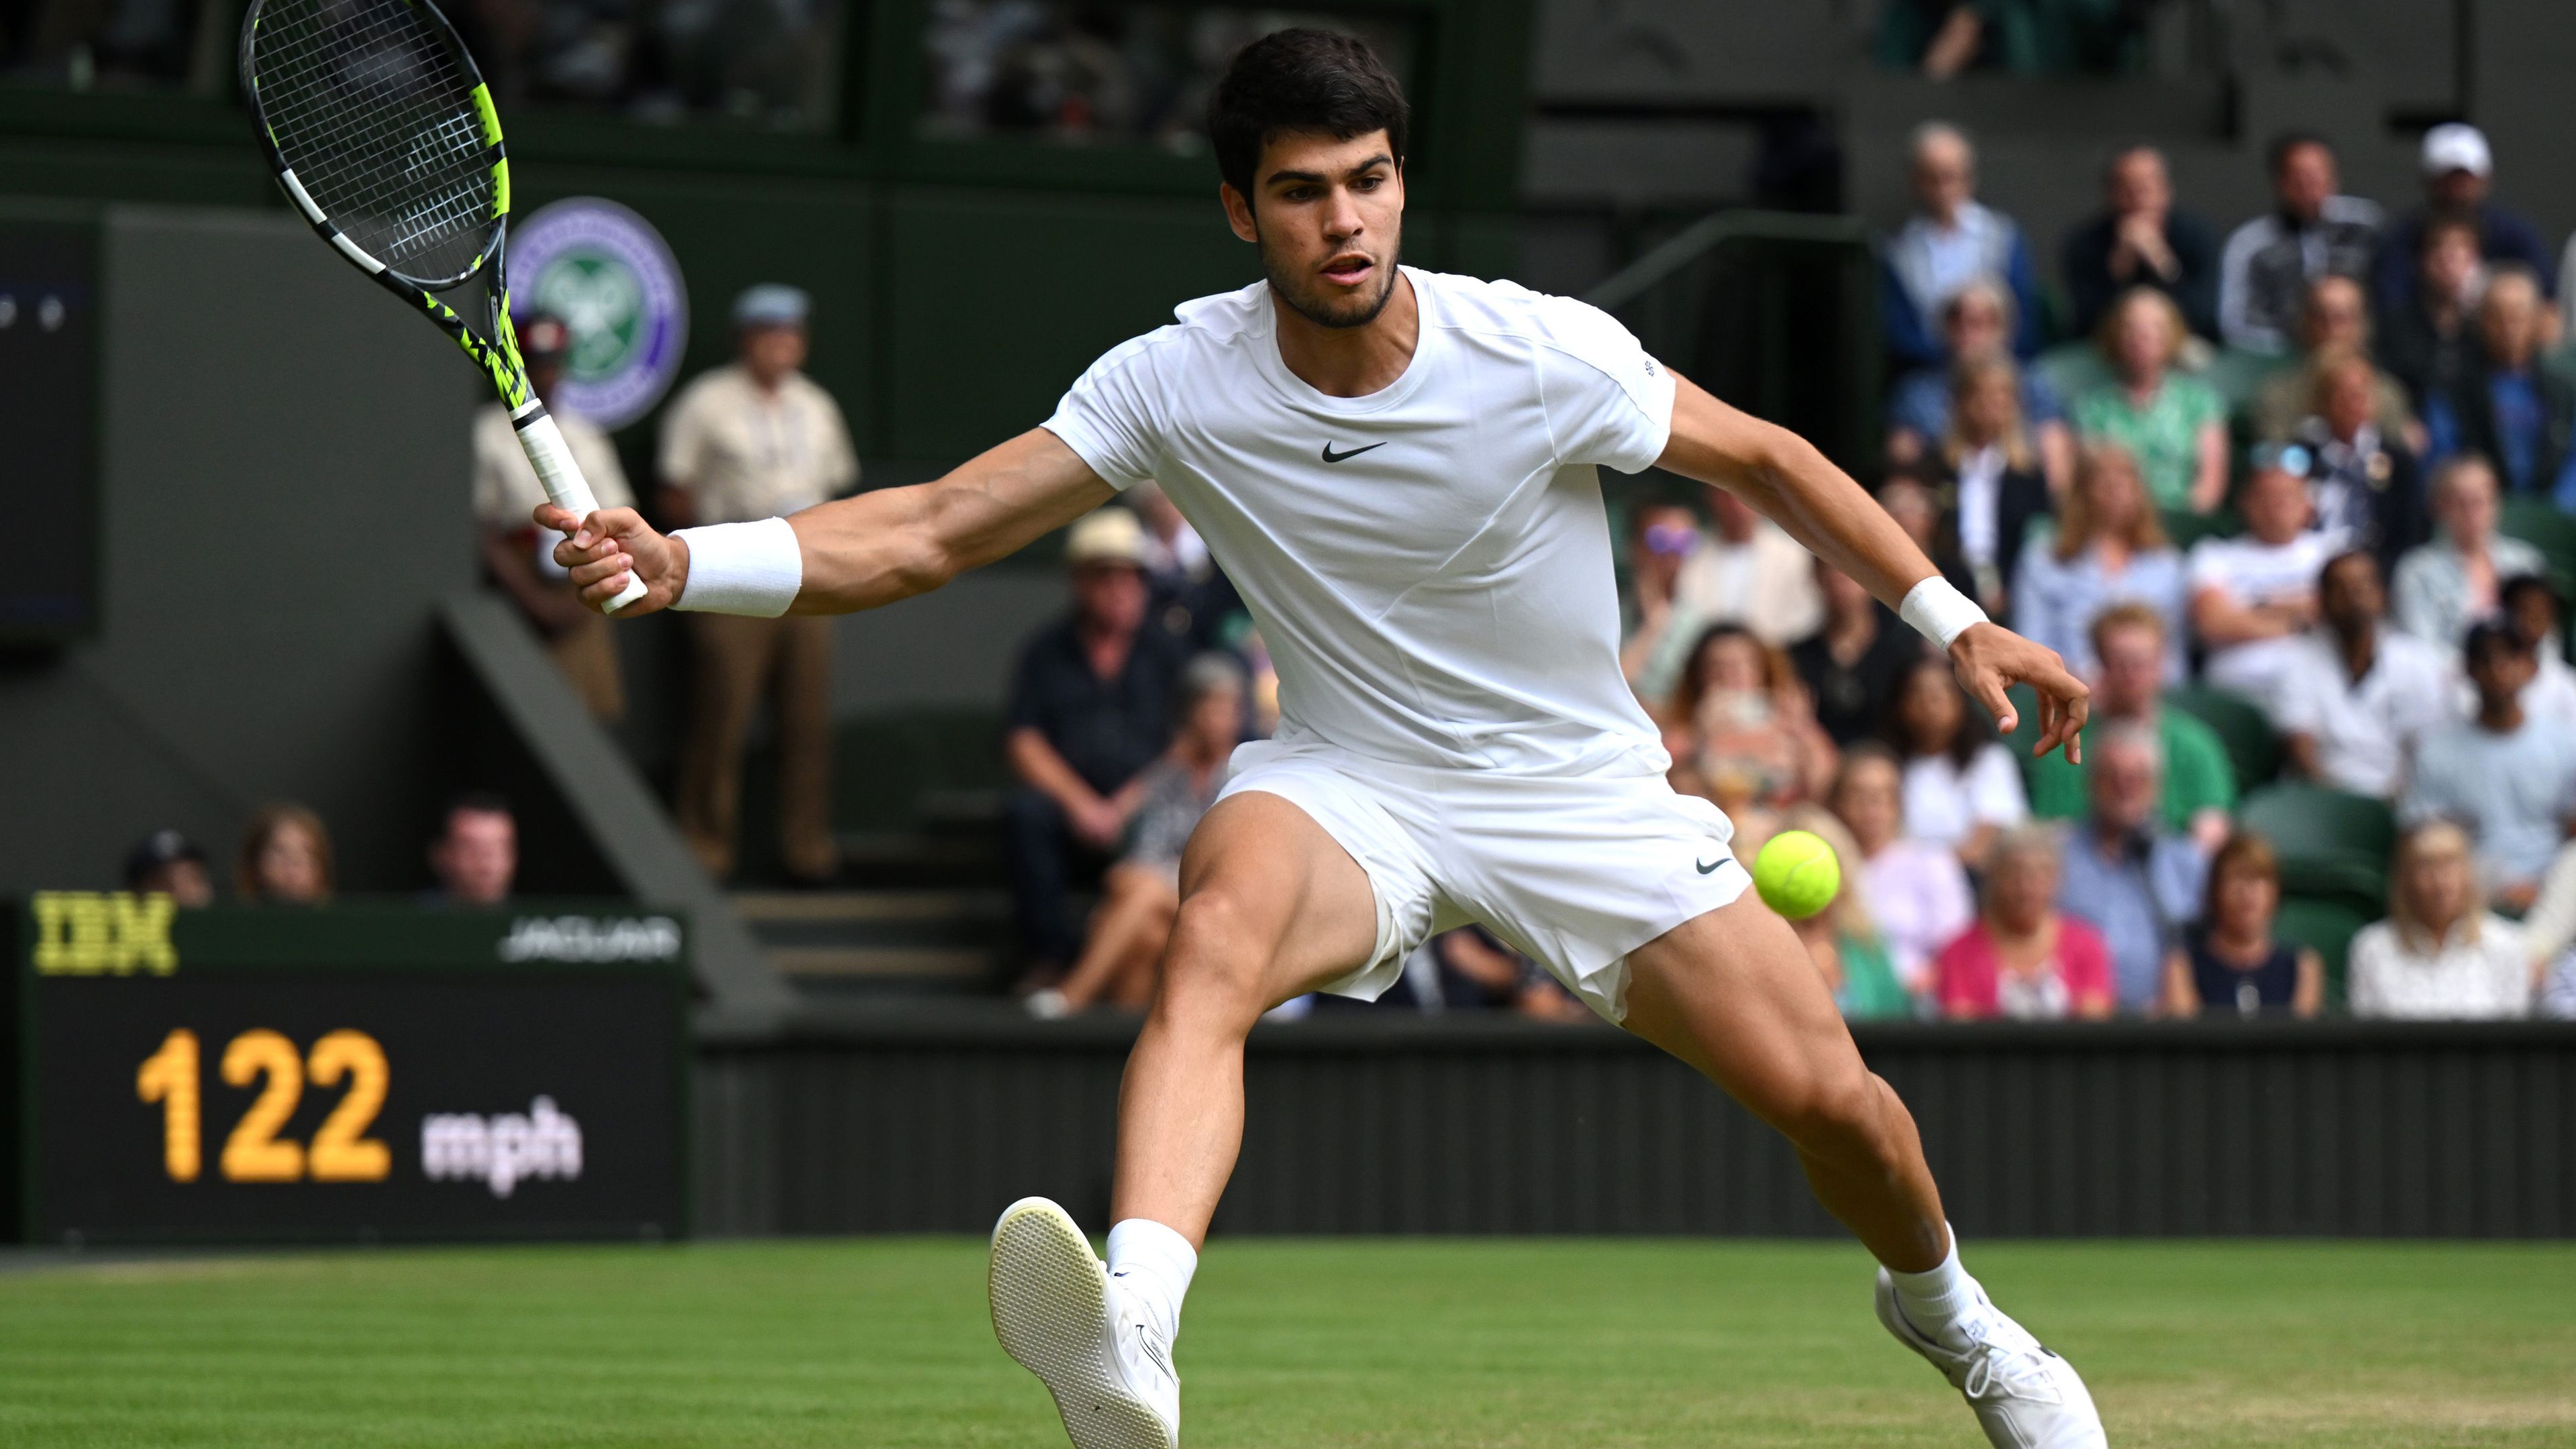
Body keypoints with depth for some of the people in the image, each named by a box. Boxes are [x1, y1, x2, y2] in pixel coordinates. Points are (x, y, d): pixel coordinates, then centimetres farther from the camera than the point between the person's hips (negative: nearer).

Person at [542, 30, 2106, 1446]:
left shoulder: (1541, 354, -18)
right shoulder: (1178, 384, -15)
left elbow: (1765, 458, -2)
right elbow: (934, 532, -16)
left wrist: (1953, 617, -3)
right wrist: (682, 561, -29)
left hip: (1580, 789, 1)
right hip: (1350, 787, 0)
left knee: (1827, 1096, -8)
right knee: (1220, 921, -36)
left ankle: (1943, 1305, 31)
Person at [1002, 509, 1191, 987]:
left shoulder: (1167, 655, 12)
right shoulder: (1046, 652, 11)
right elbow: (1023, 745, 2)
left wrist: (1132, 803, -12)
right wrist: (1080, 803, -13)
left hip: (1145, 809, 0)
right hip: (1067, 809, 0)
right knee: (1023, 810, -32)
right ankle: (1049, 954, -26)